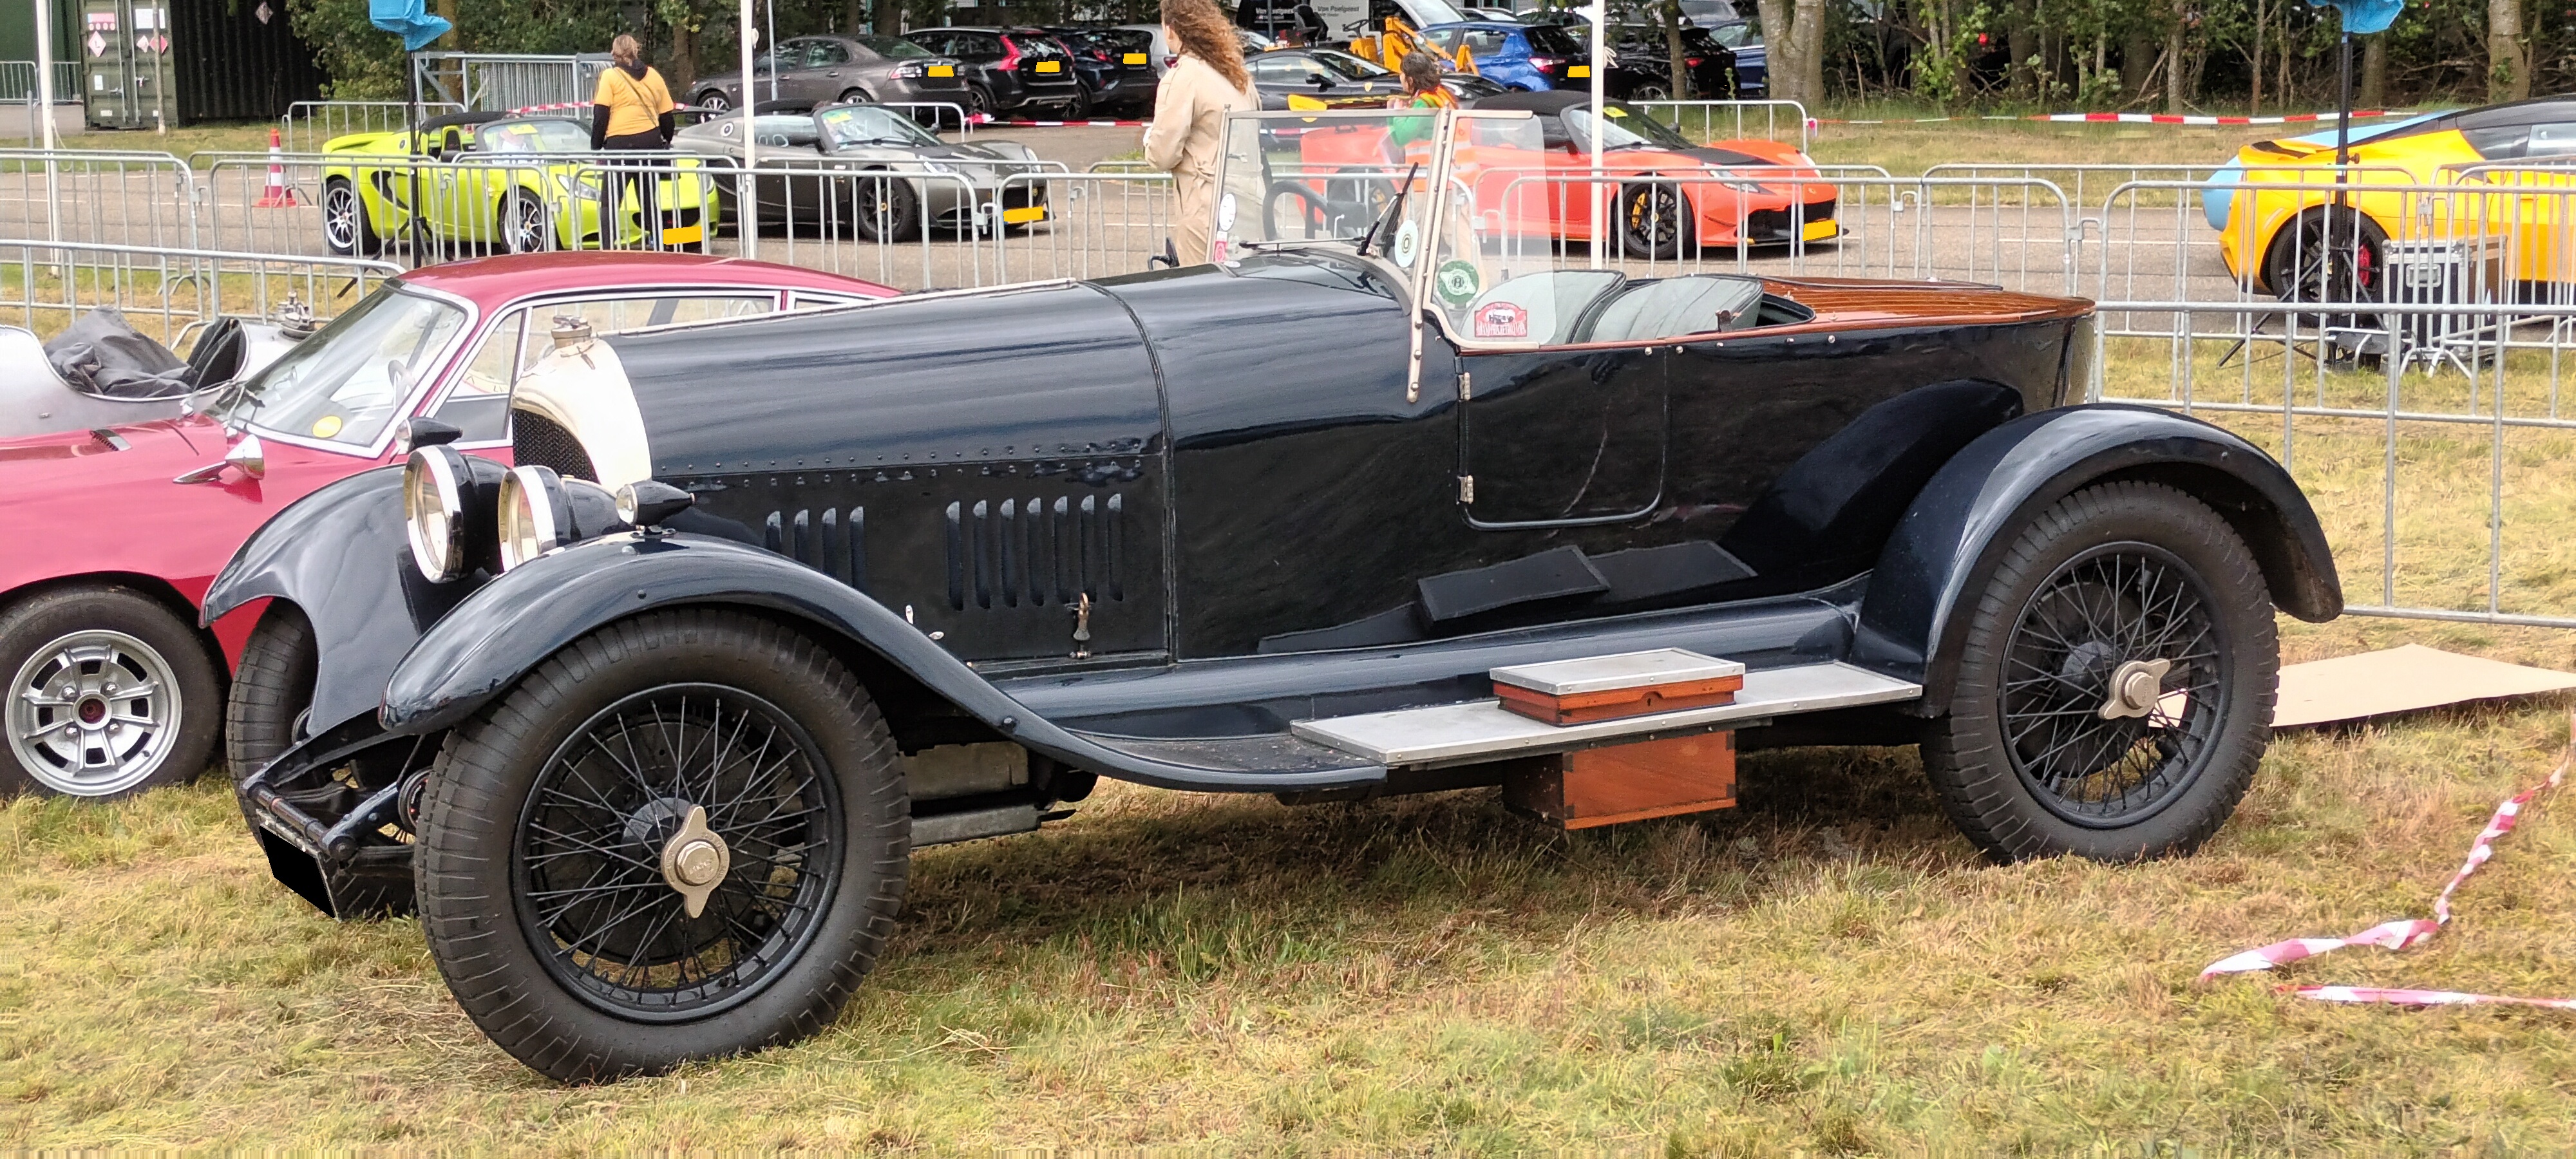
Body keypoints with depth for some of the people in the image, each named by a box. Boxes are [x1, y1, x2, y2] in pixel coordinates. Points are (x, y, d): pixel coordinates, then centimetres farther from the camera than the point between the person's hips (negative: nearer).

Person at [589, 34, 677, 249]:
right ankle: (657, 245, 10)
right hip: (651, 141, 4)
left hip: (620, 143, -4)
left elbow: (600, 115, -6)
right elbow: (667, 116, 13)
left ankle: (607, 248, -8)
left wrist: (596, 147, 0)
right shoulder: (654, 76, 11)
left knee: (610, 202, 1)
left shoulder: (610, 76, -2)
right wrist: (666, 142, 26)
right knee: (650, 200, 12)